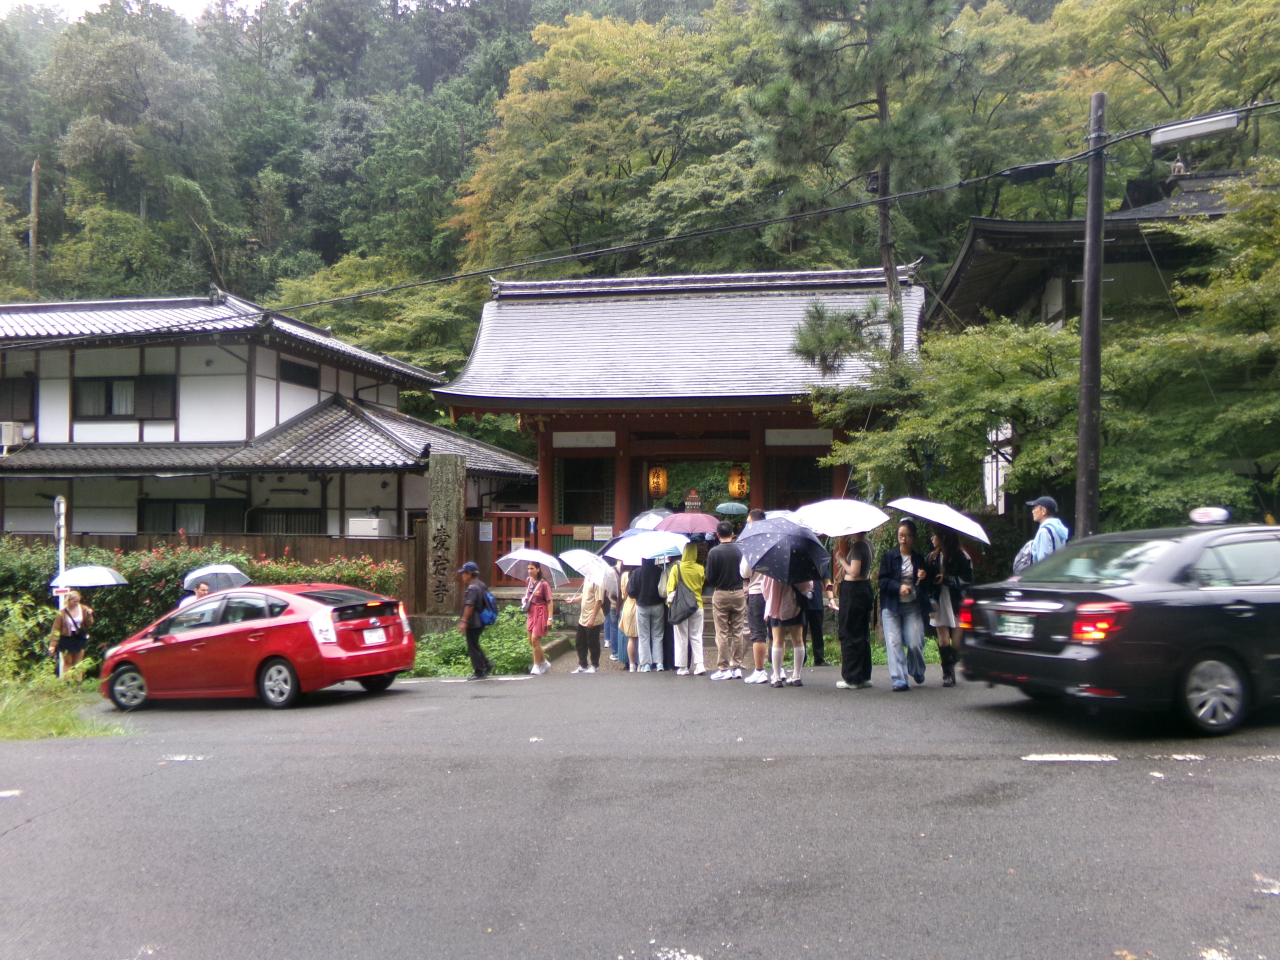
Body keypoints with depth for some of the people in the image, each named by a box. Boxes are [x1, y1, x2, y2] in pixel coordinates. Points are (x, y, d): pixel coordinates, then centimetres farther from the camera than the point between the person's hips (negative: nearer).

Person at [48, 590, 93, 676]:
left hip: (80, 639, 2)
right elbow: (56, 629, -10)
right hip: (67, 639, -2)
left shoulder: (84, 609, -3)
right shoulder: (62, 613, -10)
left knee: (78, 664, 10)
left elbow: (89, 625, -2)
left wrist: (89, 615, -21)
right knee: (67, 663, 5)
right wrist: (53, 645, -14)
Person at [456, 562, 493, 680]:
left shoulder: (472, 588, -19)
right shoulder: (481, 585, 12)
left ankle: (479, 672, 3)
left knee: (473, 647, -1)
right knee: (475, 645, 20)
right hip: (480, 622, 10)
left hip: (473, 623, -10)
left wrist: (464, 621, -22)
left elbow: (469, 606, -25)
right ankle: (487, 665, 19)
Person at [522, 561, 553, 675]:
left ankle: (536, 666, 5)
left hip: (541, 613, -7)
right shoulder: (528, 581, 6)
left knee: (535, 640, -7)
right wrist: (524, 601, 2)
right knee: (531, 641, 9)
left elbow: (550, 602, -12)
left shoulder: (544, 584, -13)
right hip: (531, 613, 7)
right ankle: (545, 662, 25)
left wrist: (550, 618, -17)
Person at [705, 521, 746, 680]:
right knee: (738, 632, 9)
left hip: (720, 595, -2)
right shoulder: (740, 550, -3)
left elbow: (710, 578, -7)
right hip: (739, 594, 2)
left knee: (722, 633, 3)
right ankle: (737, 667, 11)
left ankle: (723, 668, 3)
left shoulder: (713, 552, -10)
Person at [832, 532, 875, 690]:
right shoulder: (867, 545, 10)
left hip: (853, 590, -10)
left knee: (849, 634, -2)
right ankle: (864, 676, 20)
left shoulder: (857, 546, -18)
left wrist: (841, 559, -9)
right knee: (863, 634, 14)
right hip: (865, 589, 10)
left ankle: (852, 678, 1)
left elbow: (853, 572, -22)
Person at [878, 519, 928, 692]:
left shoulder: (919, 559, 13)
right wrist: (899, 587, -17)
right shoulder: (889, 557, 7)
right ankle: (899, 680, -5)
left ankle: (917, 672, 22)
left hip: (912, 606, 1)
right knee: (894, 643, -8)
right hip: (891, 606, -1)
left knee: (915, 643, -6)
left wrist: (922, 579, -4)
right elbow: (883, 582, -1)